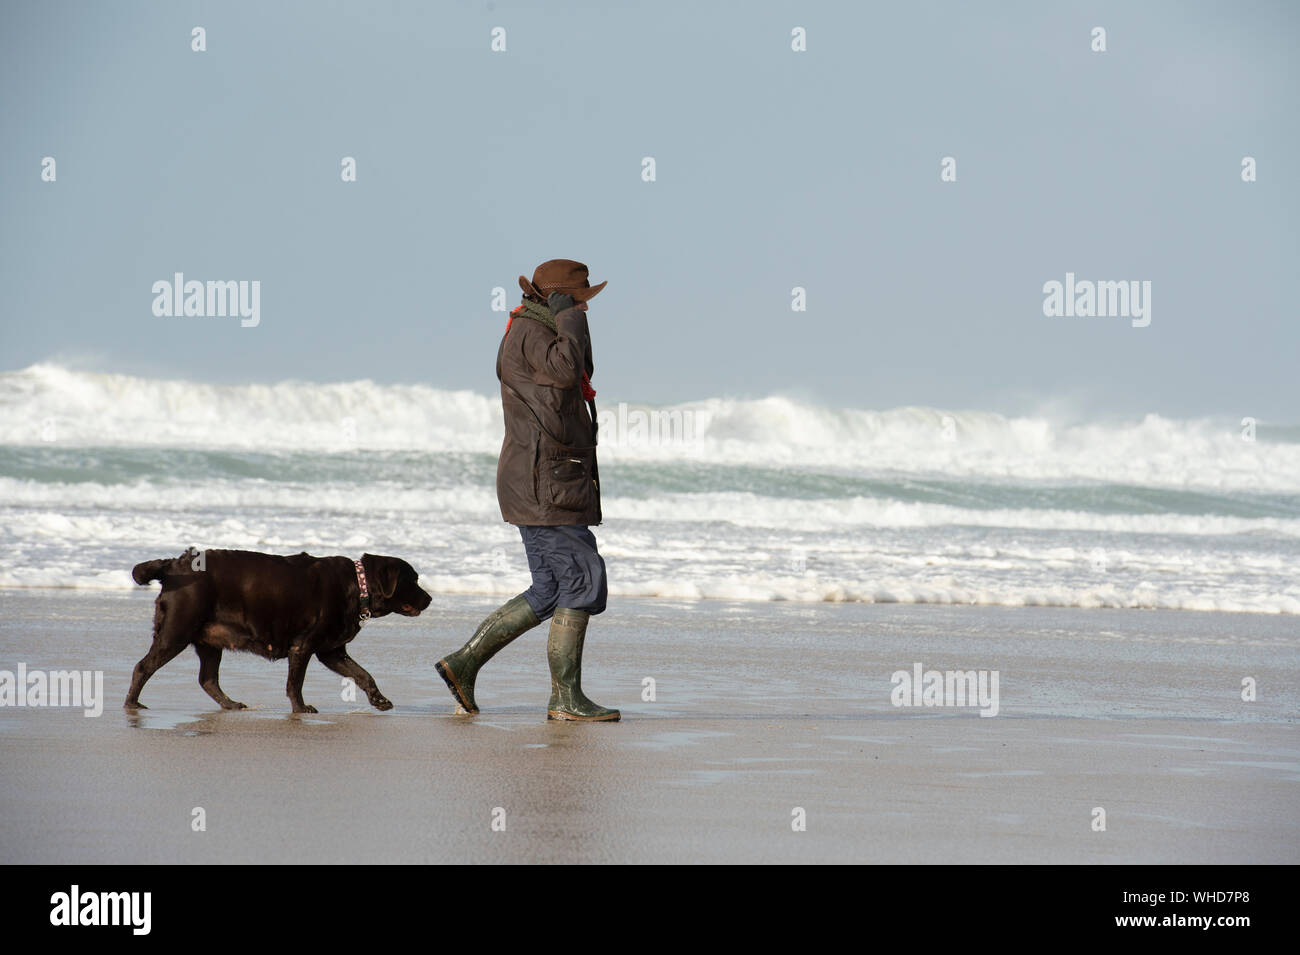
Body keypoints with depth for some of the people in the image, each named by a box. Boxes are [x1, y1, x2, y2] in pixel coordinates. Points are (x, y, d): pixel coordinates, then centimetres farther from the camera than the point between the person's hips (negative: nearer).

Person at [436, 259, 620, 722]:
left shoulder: (542, 335, 19)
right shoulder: (528, 332, -13)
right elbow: (568, 369, -30)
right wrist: (567, 318, -20)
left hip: (547, 487, 11)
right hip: (546, 488, -11)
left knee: (550, 591, 12)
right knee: (581, 582, -8)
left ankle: (464, 662, 14)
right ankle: (566, 697, -4)